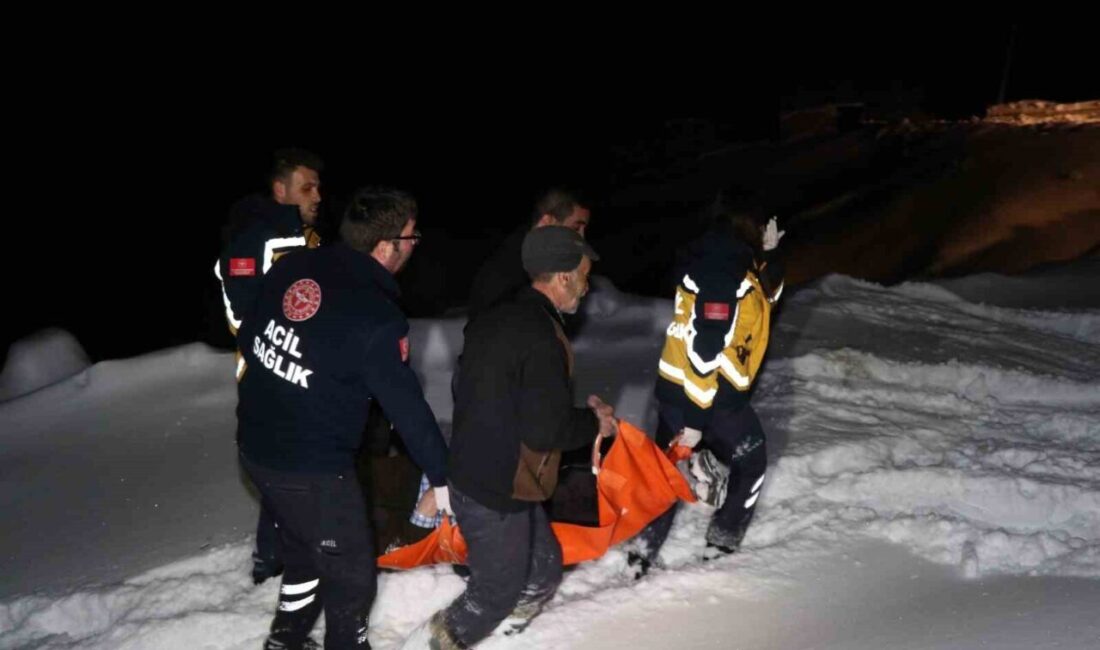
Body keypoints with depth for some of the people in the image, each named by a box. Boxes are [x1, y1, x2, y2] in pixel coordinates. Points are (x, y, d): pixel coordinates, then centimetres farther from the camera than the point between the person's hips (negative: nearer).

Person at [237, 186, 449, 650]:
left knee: (305, 555, 28)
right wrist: (441, 477, -3)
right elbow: (407, 407, -16)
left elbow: (247, 337, 9)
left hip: (255, 446, 8)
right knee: (351, 576, 12)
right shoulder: (377, 319, -22)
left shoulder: (290, 267, -3)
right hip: (312, 471, -8)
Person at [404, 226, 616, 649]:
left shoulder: (496, 320, 5)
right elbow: (544, 431, -26)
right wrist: (593, 423, -6)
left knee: (543, 569, 21)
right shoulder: (542, 338, -24)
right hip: (498, 492, -9)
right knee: (499, 590, 10)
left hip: (474, 475, 9)